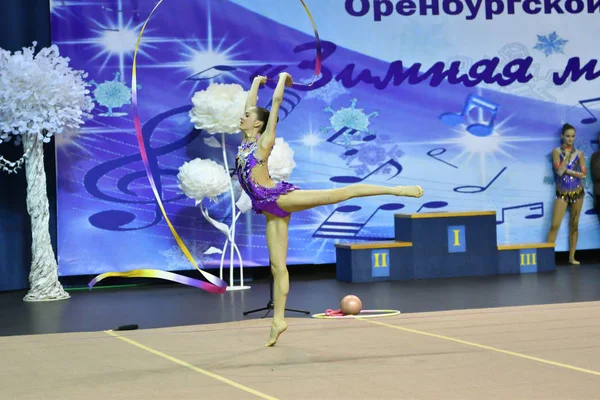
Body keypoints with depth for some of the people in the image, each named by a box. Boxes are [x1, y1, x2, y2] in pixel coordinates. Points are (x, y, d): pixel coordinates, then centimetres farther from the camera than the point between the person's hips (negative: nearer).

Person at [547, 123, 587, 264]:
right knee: (555, 225, -11)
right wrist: (567, 155, -12)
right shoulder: (557, 151, -2)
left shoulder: (579, 153, 4)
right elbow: (559, 171, -15)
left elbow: (583, 174, -5)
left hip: (577, 192, 2)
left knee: (574, 225, 7)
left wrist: (567, 171, -11)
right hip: (562, 193, -2)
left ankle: (572, 257, 13)